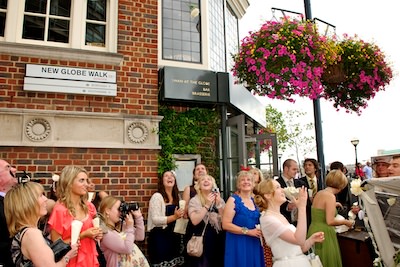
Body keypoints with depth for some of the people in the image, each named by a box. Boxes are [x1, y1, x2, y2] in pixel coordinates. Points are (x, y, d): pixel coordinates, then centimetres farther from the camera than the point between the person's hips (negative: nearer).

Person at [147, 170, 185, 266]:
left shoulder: (177, 197, 11)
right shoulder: (157, 196, -10)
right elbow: (155, 220, -19)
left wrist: (182, 215, 3)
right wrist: (174, 217, -28)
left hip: (174, 236, 7)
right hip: (160, 237, -7)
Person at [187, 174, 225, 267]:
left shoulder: (219, 199, 6)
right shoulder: (194, 201, -4)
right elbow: (195, 221, -18)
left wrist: (219, 204, -12)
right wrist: (207, 205, -19)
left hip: (218, 239, 4)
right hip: (202, 239, -3)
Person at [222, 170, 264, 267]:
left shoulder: (255, 200, 9)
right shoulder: (233, 200, -8)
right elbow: (225, 224, -16)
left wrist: (260, 231, 4)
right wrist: (248, 231, -18)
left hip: (254, 244, 6)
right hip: (238, 245, -6)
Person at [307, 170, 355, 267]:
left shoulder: (319, 193, 8)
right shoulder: (330, 196, -16)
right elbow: (330, 221, -20)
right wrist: (345, 222, -5)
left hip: (314, 230, 8)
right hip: (324, 234, -8)